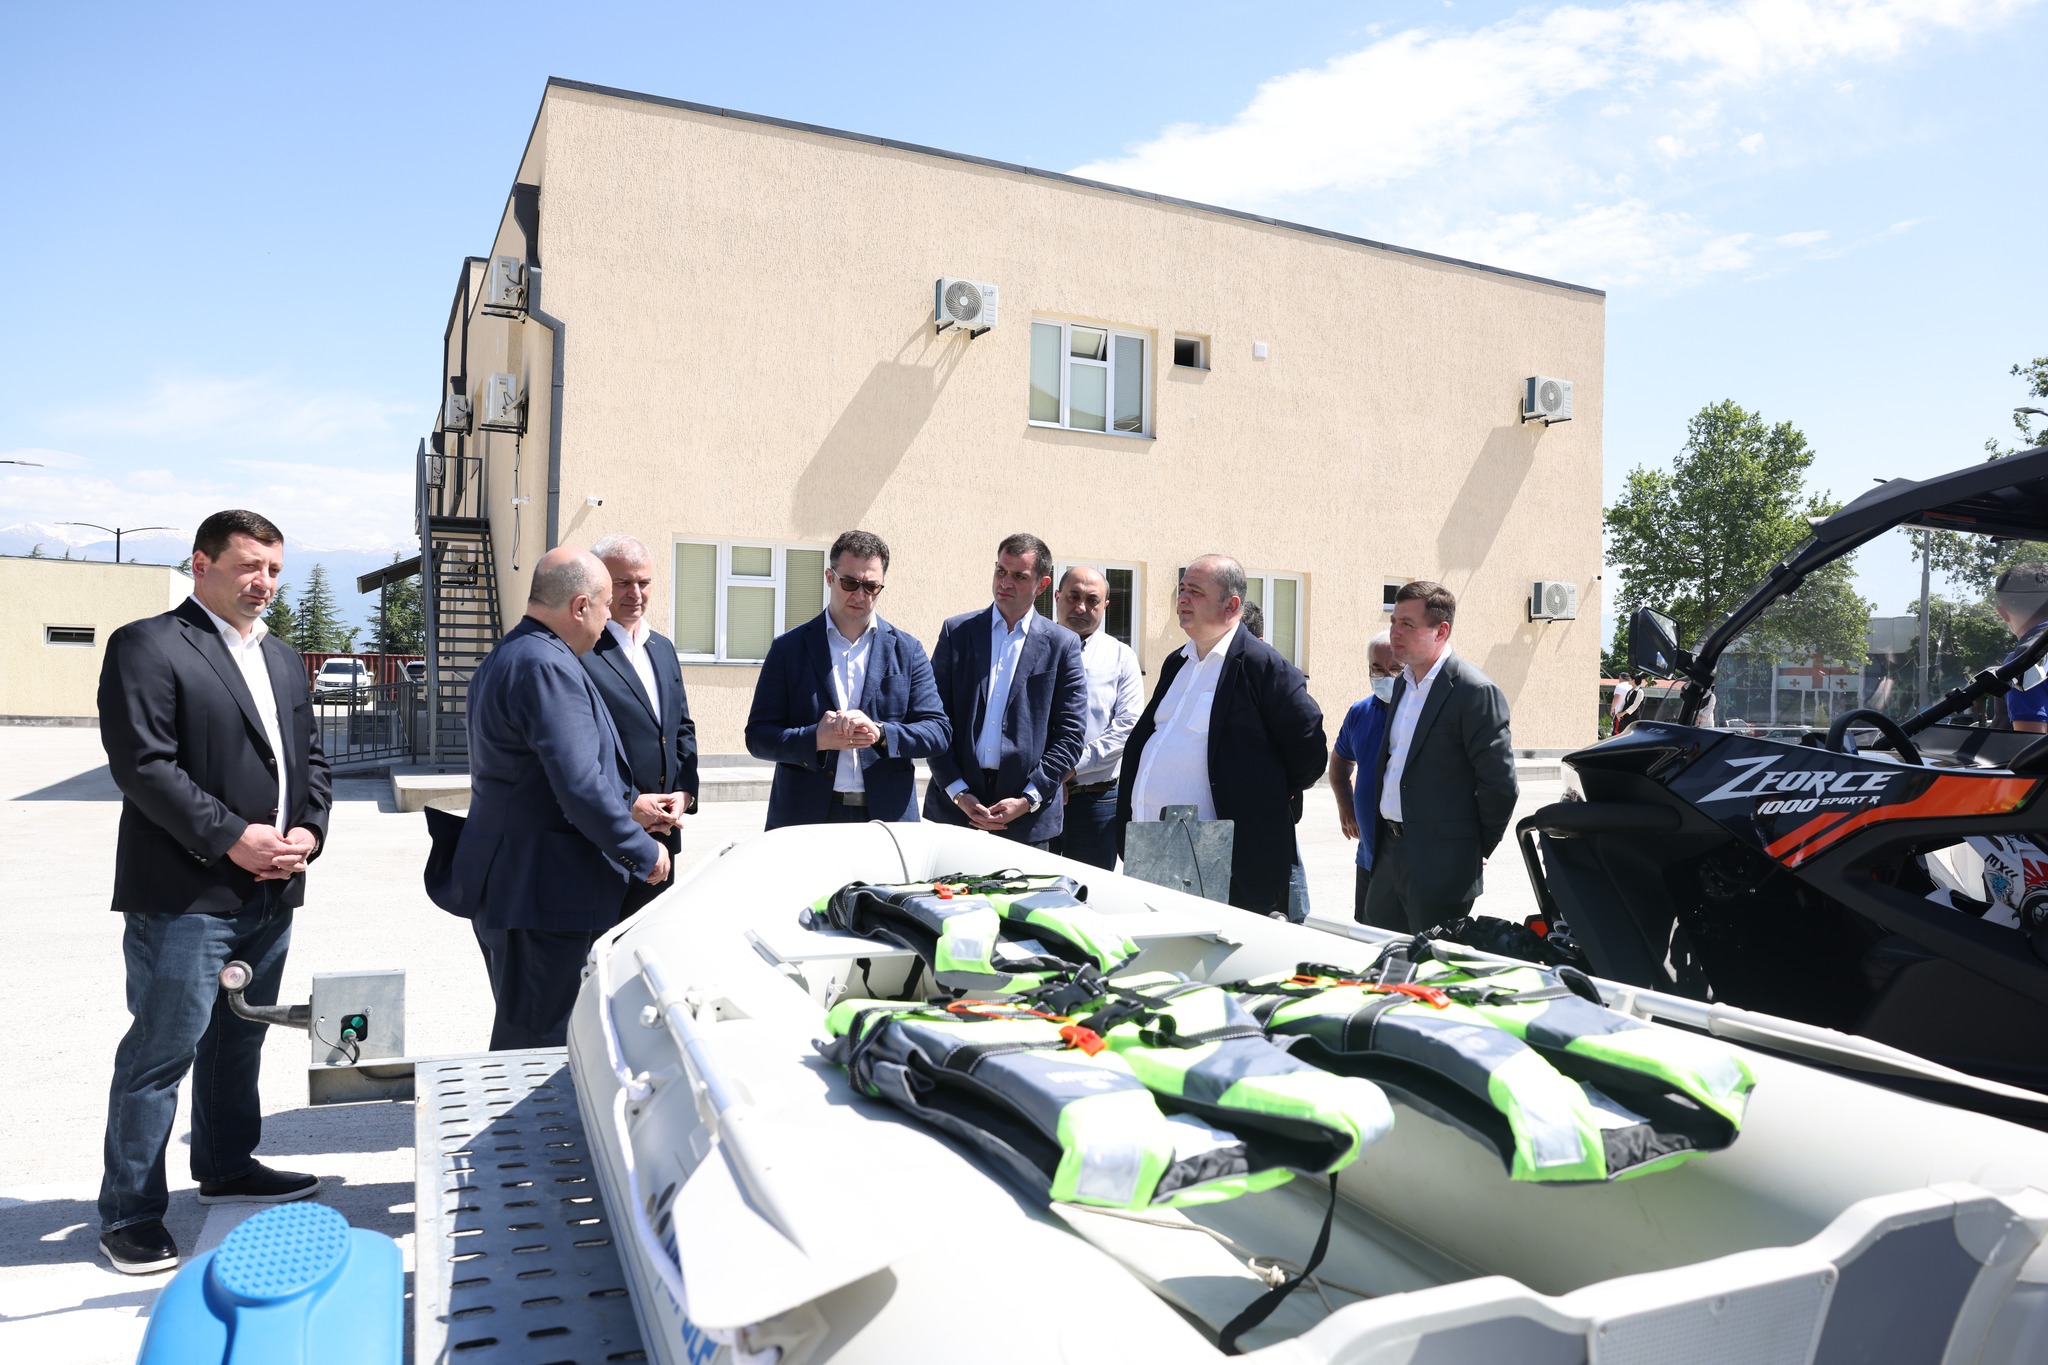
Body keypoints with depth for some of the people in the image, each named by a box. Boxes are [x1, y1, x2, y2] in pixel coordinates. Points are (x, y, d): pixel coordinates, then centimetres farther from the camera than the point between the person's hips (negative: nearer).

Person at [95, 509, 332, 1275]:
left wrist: (307, 830, -2)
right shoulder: (148, 646, -8)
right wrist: (230, 838, -19)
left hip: (270, 893, 8)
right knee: (162, 1050, 0)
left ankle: (227, 1167, 35)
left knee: (239, 1039, 19)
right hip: (184, 894, -7)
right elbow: (141, 763, -16)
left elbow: (310, 757, 16)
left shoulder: (284, 660, 16)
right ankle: (130, 1214, 13)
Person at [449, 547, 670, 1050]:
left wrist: (625, 804, 20)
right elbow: (579, 787, -27)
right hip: (543, 891, -11)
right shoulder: (548, 667, -21)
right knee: (536, 1044, 0)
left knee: (521, 1029, 22)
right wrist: (644, 853, -14)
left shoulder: (504, 657, 14)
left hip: (501, 883, 11)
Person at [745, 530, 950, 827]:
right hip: (805, 817, 0)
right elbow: (757, 736, 2)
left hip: (888, 816, 1)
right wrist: (816, 739, -16)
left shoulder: (907, 651, 8)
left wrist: (881, 733, -16)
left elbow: (938, 731, 2)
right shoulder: (789, 647, 5)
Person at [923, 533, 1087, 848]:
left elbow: (1071, 733, 0)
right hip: (954, 804, 1)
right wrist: (958, 792, -7)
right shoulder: (957, 632, 7)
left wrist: (1028, 799, -9)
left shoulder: (1062, 644, 3)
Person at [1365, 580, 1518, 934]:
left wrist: (1477, 849, -4)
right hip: (1391, 850, 8)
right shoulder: (1403, 682, 12)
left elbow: (1499, 783, -14)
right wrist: (1386, 836, 15)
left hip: (1441, 863, -8)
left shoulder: (1475, 691, -15)